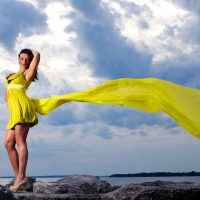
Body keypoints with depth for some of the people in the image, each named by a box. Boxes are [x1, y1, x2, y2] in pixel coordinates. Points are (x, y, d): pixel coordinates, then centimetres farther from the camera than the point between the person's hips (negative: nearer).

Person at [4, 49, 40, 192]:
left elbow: (37, 55, -3)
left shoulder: (27, 73, 10)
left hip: (22, 108, -7)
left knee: (20, 141, -18)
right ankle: (18, 177, -6)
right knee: (8, 143, -5)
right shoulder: (12, 75, 31)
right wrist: (8, 98, 9)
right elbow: (7, 96, 30)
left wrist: (31, 51, 17)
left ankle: (21, 177, -25)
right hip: (14, 111, 7)